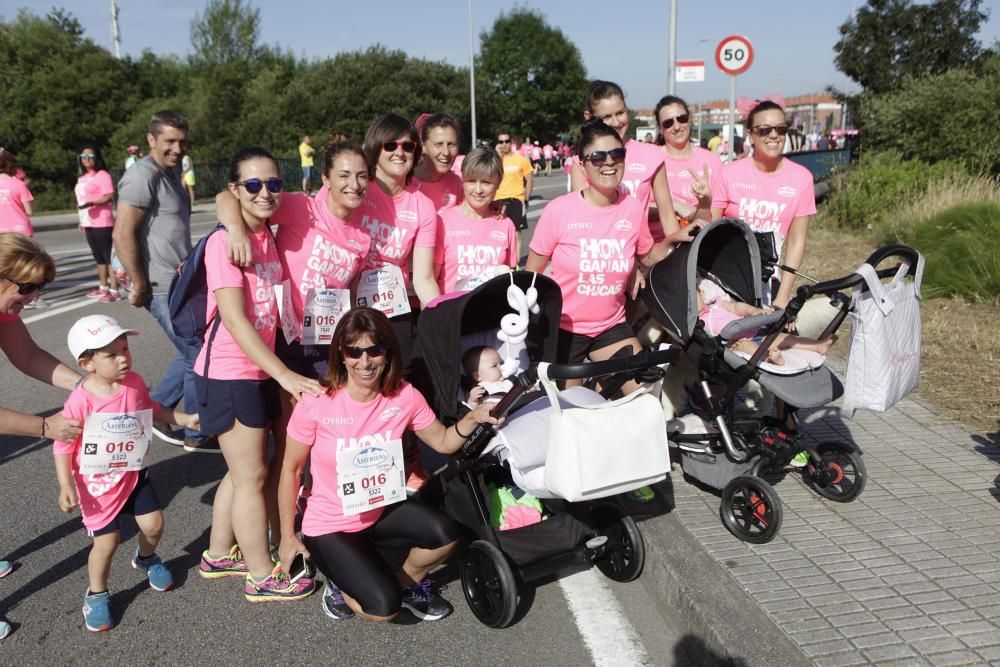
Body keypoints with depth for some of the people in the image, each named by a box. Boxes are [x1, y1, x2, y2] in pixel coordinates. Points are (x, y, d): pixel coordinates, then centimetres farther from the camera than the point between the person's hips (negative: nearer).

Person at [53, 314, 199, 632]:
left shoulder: (135, 383, -9)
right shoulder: (80, 401, -24)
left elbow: (151, 408, 12)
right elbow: (63, 446, -16)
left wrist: (184, 418, 5)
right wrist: (66, 486, -20)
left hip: (134, 473, 5)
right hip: (97, 483, -5)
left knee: (153, 524, 6)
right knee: (107, 540, -4)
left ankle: (146, 558, 42)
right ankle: (96, 595, 23)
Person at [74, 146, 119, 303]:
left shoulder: (102, 175, -8)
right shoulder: (82, 178, 18)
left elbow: (110, 196, -16)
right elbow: (82, 199, 22)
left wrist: (91, 203, -27)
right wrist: (81, 220, 19)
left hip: (102, 222, -9)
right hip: (89, 223, 9)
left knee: (108, 255, -8)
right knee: (98, 256, 14)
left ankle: (114, 290, -8)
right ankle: (103, 287, 22)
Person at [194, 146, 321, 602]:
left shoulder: (269, 236, 7)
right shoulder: (225, 243, -17)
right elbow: (234, 319, -24)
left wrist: (278, 371, 5)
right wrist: (285, 375, -27)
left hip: (260, 371, 8)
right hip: (229, 375, -8)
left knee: (244, 470, 19)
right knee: (252, 475, 3)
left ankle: (219, 555, 37)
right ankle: (262, 577, 17)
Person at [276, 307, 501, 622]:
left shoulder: (404, 396, -11)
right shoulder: (317, 402, -21)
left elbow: (443, 442, 2)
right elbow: (291, 470, -8)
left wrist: (472, 418, -20)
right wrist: (288, 537, -2)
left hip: (382, 511, 4)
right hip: (330, 527, -4)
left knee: (446, 535, -23)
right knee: (384, 607, -22)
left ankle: (407, 583, 9)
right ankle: (342, 588, 13)